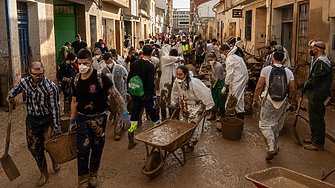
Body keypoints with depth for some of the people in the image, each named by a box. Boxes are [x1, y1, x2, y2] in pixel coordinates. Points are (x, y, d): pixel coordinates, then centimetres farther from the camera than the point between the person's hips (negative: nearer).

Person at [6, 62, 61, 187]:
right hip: (32, 119, 4)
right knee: (34, 148, 8)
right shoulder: (24, 82, -6)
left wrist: (57, 127, -13)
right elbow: (15, 89, 17)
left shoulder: (51, 87, -17)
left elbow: (55, 108, -13)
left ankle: (54, 161, 36)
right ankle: (44, 173, 29)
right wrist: (10, 94, -7)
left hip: (48, 119, -3)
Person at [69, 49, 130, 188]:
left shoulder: (100, 78, -14)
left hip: (99, 118, -2)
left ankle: (93, 175, 35)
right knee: (82, 150, -5)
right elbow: (74, 101, 13)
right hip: (82, 118, 2)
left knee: (97, 149, 11)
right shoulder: (76, 80, 0)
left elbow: (116, 95, -13)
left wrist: (125, 114, -20)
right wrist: (72, 121, 15)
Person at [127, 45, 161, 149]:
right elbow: (151, 84, -19)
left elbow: (128, 80, 8)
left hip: (136, 95, 6)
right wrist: (154, 97, -14)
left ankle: (131, 141, 16)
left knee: (134, 117, 12)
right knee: (154, 115, 9)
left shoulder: (134, 64, 3)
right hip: (146, 95, -6)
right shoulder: (150, 66, -15)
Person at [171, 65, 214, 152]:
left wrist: (208, 107, -12)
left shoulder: (194, 83, -30)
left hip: (196, 107, -5)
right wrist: (175, 104, 21)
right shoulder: (176, 82, -12)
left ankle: (191, 145, 14)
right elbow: (175, 94, 9)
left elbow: (205, 94, -21)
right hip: (184, 107, 6)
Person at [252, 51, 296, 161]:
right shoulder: (289, 72, 4)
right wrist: (293, 103, 16)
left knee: (265, 124, 3)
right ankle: (275, 146, 30)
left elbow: (259, 86, -6)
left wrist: (255, 100, 1)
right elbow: (293, 90, 4)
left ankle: (272, 148, -11)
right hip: (283, 102, 3)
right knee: (277, 126, 17)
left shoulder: (266, 70, -3)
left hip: (269, 101, -3)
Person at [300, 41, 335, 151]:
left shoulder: (320, 62, -20)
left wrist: (304, 85, -7)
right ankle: (315, 139, 30)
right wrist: (306, 85, 13)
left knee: (316, 119, -5)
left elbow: (314, 80, -23)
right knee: (317, 118, 18)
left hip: (316, 96, -11)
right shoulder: (324, 60, 15)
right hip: (318, 95, 11)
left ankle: (318, 144, 2)